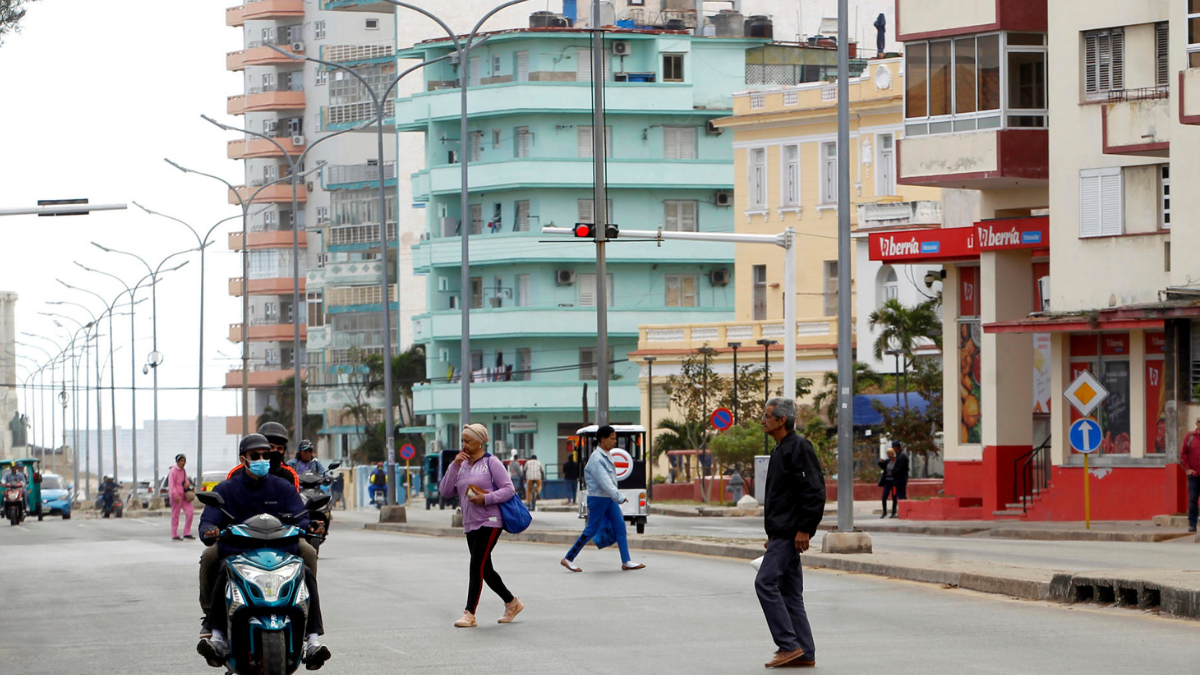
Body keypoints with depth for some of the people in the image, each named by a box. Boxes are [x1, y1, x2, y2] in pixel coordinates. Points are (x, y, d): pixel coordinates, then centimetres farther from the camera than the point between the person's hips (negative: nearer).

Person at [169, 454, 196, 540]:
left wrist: (187, 484, 0)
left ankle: (187, 533, 8)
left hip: (183, 495, 8)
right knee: (175, 515, -2)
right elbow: (171, 485, -16)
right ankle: (174, 535, 5)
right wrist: (175, 495, -24)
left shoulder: (183, 471, 13)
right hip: (176, 495, -8)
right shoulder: (173, 471, -11)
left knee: (190, 512, 1)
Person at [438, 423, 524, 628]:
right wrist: (454, 466, -3)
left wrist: (485, 498, -20)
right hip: (470, 524, 7)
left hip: (490, 522, -7)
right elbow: (445, 491, 6)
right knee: (485, 569, 10)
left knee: (477, 565, -14)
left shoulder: (491, 463, -4)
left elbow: (509, 489, -8)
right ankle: (512, 603, 26)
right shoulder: (463, 464, 14)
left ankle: (470, 614, -15)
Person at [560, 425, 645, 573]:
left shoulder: (606, 456, 11)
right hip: (598, 498, -9)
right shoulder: (596, 458, -19)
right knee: (592, 530, -3)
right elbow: (604, 481, -27)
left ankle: (626, 561, 3)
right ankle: (568, 559, 6)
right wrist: (618, 497, -32)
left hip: (609, 498, 9)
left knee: (620, 526, 2)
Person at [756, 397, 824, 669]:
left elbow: (814, 490, -20)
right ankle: (804, 654, 10)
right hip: (782, 532, 11)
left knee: (765, 582, -14)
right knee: (789, 590, 9)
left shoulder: (798, 448, -13)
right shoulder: (781, 449, 19)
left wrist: (804, 529, -23)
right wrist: (773, 534, 24)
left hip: (790, 533, -11)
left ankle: (789, 645, -13)